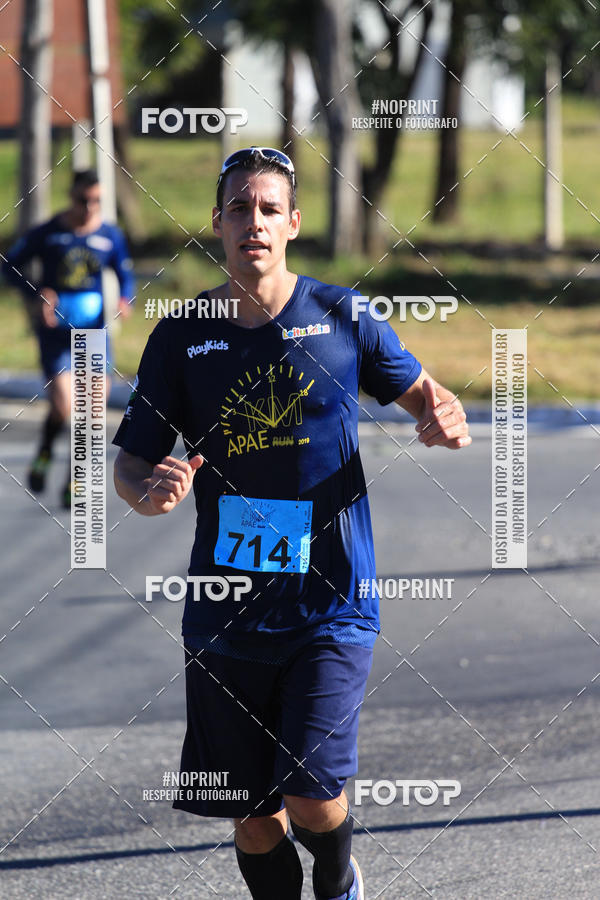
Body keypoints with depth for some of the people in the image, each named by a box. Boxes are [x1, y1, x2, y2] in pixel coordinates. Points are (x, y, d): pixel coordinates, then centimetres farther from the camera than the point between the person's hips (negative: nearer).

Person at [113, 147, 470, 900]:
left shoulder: (340, 316, -1)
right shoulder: (180, 336, 1)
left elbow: (420, 391, 12)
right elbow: (131, 464, 4)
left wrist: (444, 421, -12)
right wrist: (149, 491, -20)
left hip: (330, 607, -2)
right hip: (225, 611, 2)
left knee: (311, 801, -12)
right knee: (254, 819, 5)